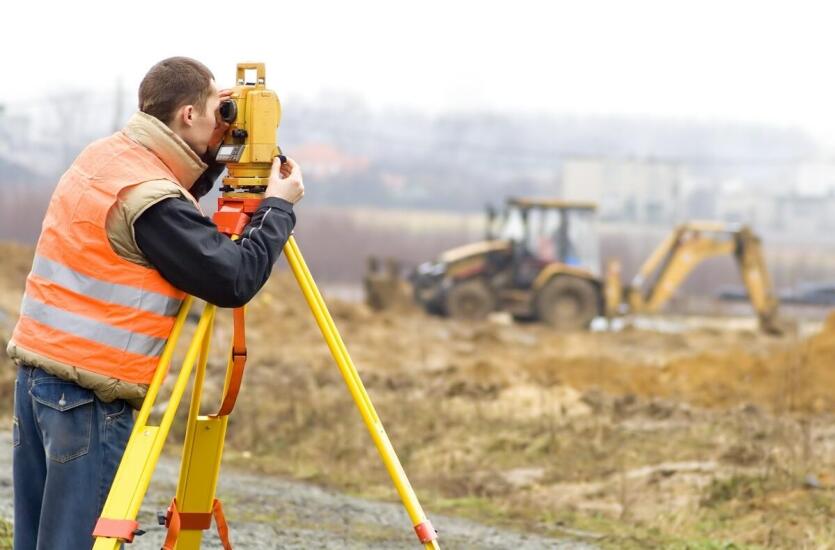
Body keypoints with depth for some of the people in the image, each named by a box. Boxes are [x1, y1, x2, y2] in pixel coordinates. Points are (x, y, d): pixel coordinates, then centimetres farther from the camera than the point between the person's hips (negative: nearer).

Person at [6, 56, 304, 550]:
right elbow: (235, 280, -17)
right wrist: (278, 206, -4)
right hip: (89, 394, -9)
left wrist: (218, 158, 15)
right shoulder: (151, 198, -18)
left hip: (37, 369, 9)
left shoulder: (102, 158, 8)